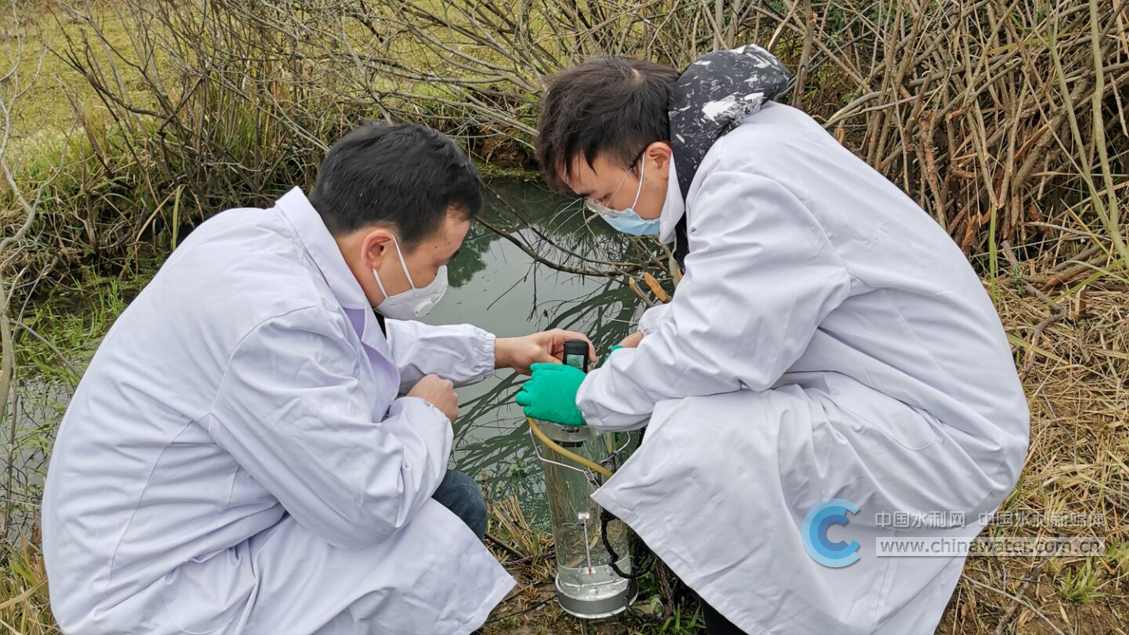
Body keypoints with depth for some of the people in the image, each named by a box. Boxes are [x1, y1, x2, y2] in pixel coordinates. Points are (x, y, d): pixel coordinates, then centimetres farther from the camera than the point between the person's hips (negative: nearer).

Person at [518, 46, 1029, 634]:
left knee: (695, 441, -28)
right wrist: (647, 340, 8)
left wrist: (590, 398, -12)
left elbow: (713, 349, -27)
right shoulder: (738, 140, 4)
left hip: (952, 438, -10)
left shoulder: (748, 183, -25)